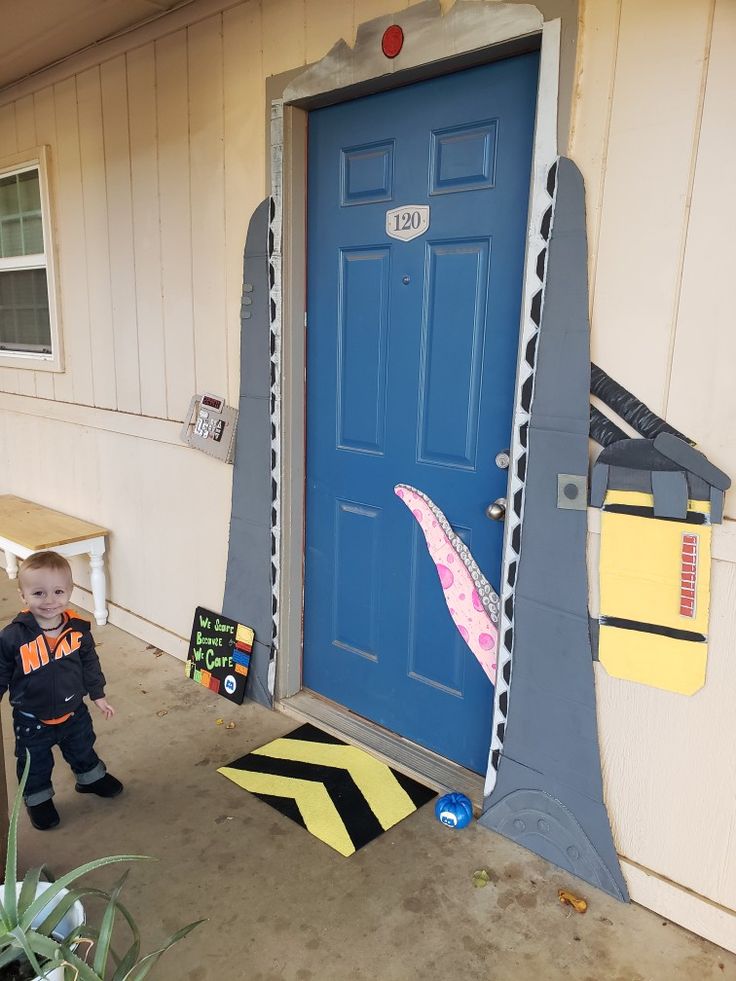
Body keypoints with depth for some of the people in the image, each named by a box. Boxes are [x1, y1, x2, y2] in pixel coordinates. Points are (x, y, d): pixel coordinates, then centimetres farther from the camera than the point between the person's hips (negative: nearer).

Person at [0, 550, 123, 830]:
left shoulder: (78, 629, -17)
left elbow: (90, 664, -1)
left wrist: (98, 695, 7)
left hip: (73, 711, 3)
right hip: (32, 720, -3)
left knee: (83, 749, 27)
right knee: (35, 764, 20)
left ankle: (90, 778, 55)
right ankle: (38, 799, 47)